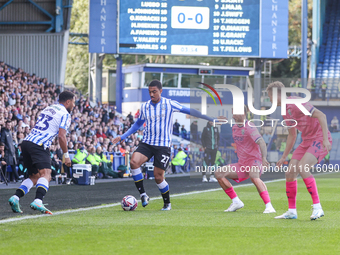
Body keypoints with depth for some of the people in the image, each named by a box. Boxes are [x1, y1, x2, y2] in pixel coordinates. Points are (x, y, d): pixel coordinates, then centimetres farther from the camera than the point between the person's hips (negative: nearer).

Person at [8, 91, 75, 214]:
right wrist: (66, 155, 0)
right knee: (45, 174, -17)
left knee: (34, 177, 16)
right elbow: (61, 136, -8)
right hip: (39, 145, -8)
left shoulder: (48, 109, 26)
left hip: (26, 141, 8)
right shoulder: (65, 114, 0)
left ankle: (15, 197, 3)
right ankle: (38, 201, -37)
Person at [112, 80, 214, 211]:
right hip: (147, 143, 3)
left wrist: (209, 118, 4)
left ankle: (167, 203, 18)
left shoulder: (169, 104, -6)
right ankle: (143, 194, -15)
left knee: (158, 177, -5)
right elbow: (138, 124, 22)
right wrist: (123, 137, 16)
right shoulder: (144, 107, 6)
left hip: (163, 145, -3)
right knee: (134, 162, -24)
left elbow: (188, 111, 2)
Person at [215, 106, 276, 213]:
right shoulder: (235, 128, 11)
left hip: (254, 160, -8)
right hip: (242, 163, 8)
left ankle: (269, 206, -42)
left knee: (253, 176, -39)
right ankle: (236, 202, 4)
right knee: (219, 173, -2)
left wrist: (264, 158, -41)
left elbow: (261, 142, -28)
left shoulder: (249, 127, -14)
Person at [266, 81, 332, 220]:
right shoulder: (285, 111, 14)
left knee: (302, 168, -27)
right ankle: (292, 211, 9)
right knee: (290, 173, -1)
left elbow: (321, 115, -23)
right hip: (307, 141, 9)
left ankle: (317, 207, -23)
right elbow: (292, 135, 25)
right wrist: (284, 157, 25)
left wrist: (325, 139, -28)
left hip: (320, 139, -9)